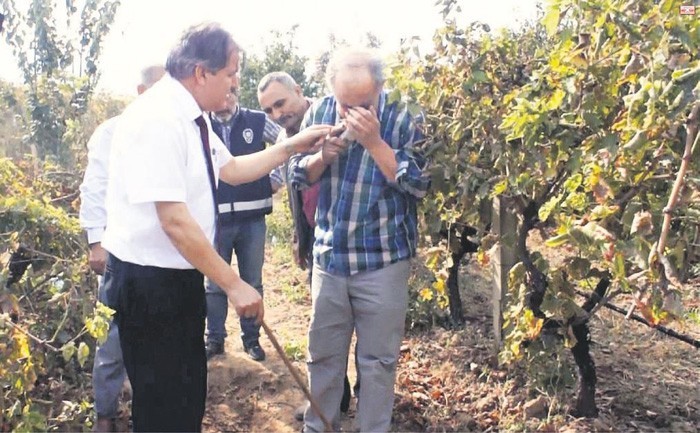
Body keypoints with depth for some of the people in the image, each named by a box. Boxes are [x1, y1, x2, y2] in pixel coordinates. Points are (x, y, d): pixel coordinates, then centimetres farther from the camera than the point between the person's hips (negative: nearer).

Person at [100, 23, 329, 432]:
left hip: (181, 277, 9)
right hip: (149, 282, -9)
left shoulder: (191, 117, 7)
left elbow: (232, 169, 21)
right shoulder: (157, 119, -22)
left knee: (190, 395, 20)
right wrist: (233, 283, -22)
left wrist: (292, 146, 13)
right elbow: (174, 220, -27)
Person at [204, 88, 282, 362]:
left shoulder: (257, 121, 1)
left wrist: (276, 178, 5)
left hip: (252, 218, 0)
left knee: (252, 283, 10)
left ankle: (252, 338, 24)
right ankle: (214, 338, 24)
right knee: (214, 284, 9)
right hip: (215, 218, 0)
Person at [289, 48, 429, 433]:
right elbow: (298, 175, 6)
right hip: (329, 256, 3)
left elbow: (419, 184, -16)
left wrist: (374, 142, -24)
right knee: (323, 354, 16)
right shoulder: (320, 112, 0)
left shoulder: (402, 117, -11)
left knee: (378, 360, 9)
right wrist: (322, 156, -16)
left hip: (383, 261, -3)